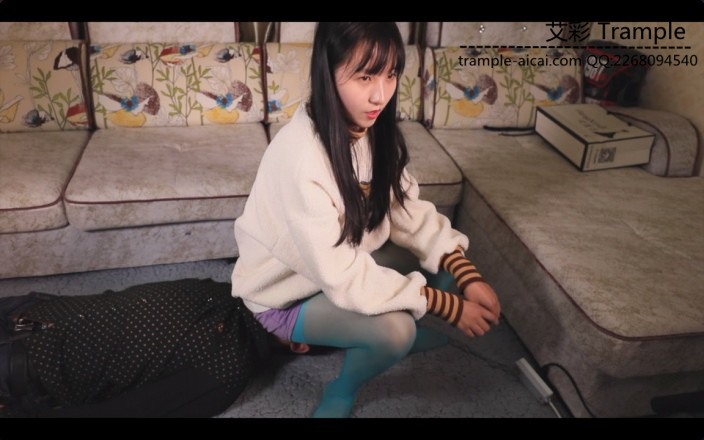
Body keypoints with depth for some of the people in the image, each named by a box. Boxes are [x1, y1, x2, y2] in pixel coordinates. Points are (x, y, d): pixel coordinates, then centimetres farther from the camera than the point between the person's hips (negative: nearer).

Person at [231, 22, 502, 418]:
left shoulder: (375, 129, -10)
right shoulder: (301, 155, -35)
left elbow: (409, 211, -6)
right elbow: (342, 275, -33)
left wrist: (468, 275, -19)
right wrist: (447, 305, -30)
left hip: (345, 268, 8)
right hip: (286, 293, -7)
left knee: (444, 324, 4)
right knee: (396, 328, -30)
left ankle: (319, 334, 18)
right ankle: (342, 395, 3)